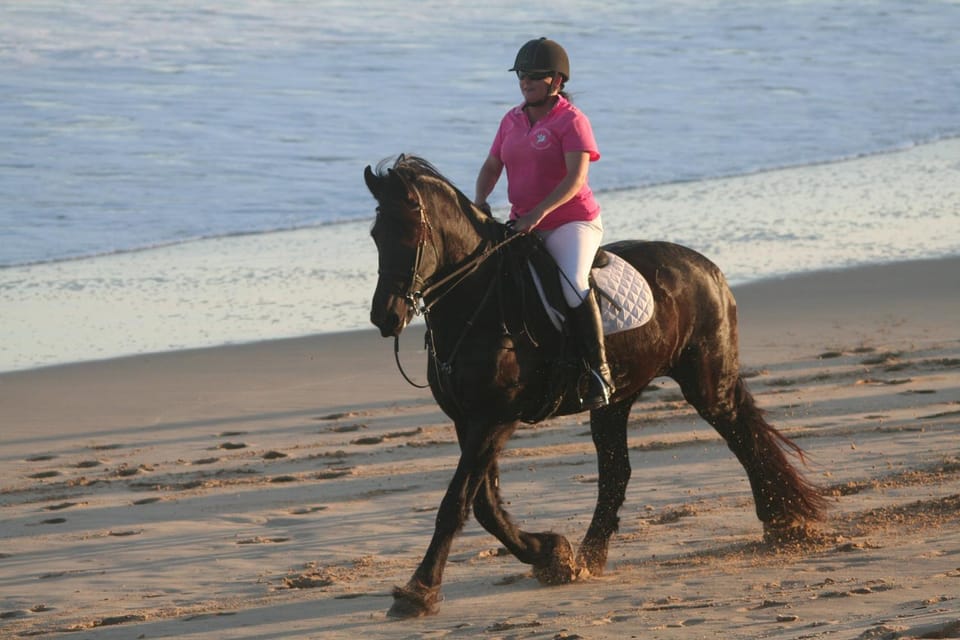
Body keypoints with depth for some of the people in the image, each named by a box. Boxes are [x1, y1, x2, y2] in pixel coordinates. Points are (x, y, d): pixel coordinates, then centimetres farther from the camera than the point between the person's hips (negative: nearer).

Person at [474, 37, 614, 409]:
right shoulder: (513, 121, 11)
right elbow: (491, 167, 15)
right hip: (523, 224, 7)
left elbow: (575, 177, -20)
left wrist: (539, 212, -31)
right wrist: (480, 200, -7)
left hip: (571, 222, -7)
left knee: (574, 284, -31)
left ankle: (599, 373, -25)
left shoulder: (571, 121, -10)